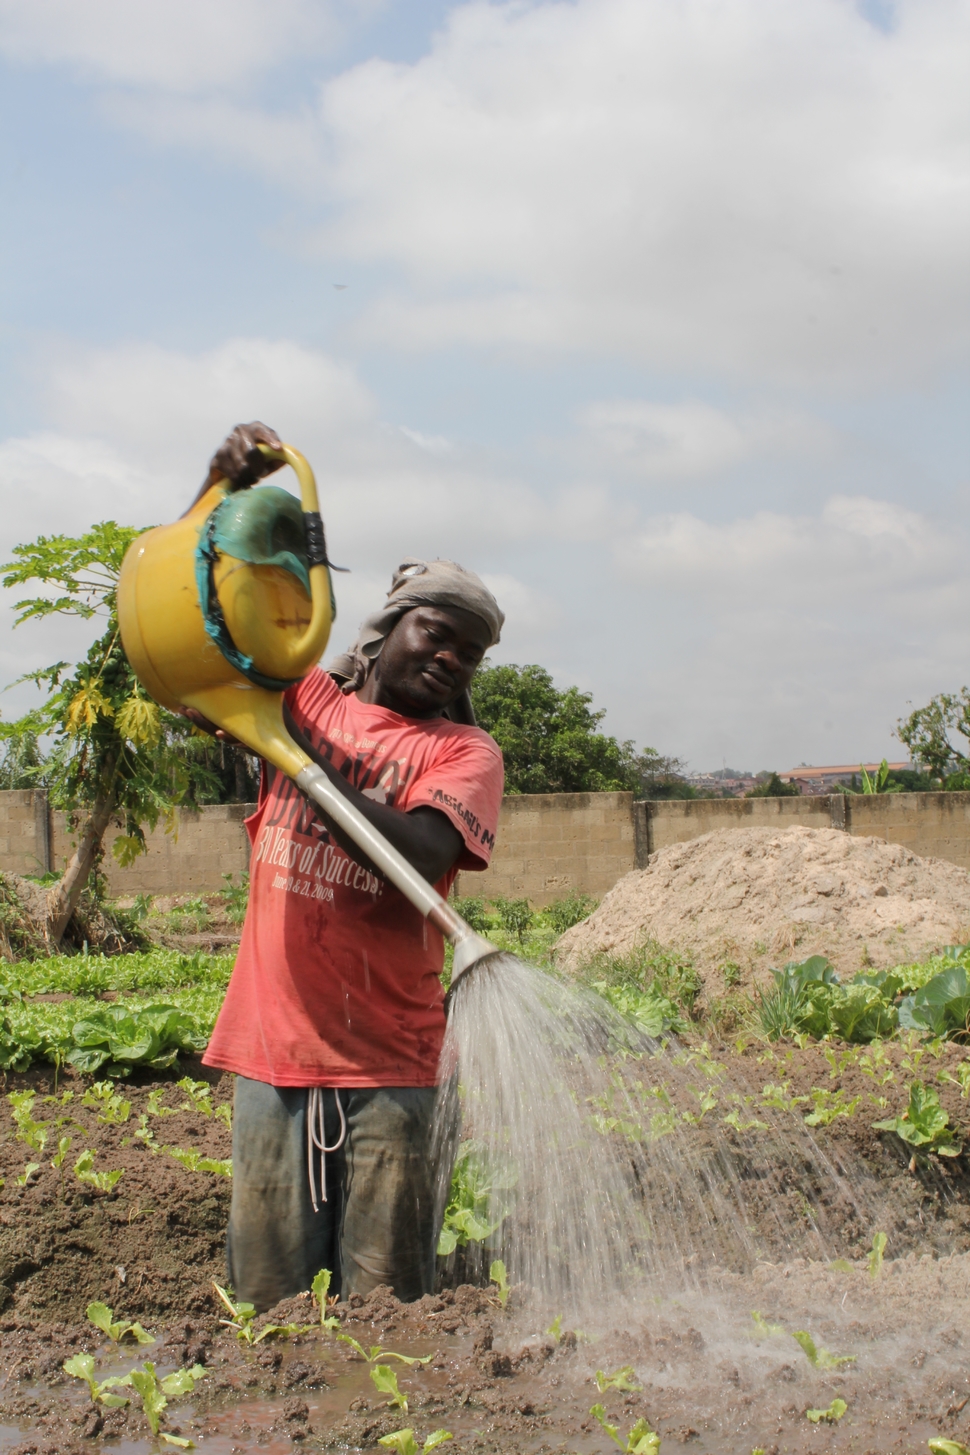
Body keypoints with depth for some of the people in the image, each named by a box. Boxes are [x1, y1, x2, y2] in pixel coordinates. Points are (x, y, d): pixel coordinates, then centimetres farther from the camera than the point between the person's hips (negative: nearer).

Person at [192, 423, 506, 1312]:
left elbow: (423, 854, -16)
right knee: (272, 1297, 8)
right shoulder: (301, 698, 11)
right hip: (274, 1045, 2)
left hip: (387, 1060, -2)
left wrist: (308, 763, -20)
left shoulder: (463, 750, 3)